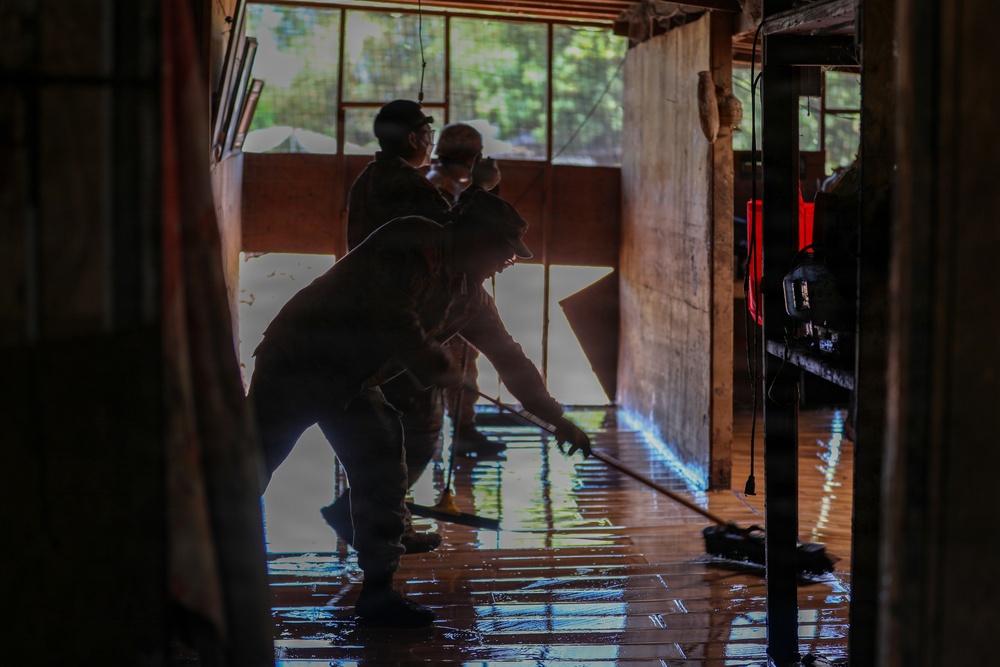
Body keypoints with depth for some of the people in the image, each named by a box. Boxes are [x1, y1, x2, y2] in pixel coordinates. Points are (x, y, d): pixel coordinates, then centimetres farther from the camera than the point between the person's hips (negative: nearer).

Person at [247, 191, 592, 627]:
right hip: (298, 362, -8)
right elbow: (392, 319, -30)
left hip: (352, 387, 8)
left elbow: (508, 356, 12)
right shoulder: (404, 247, -20)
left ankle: (377, 595, 5)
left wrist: (556, 418, 13)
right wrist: (440, 370, -19)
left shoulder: (468, 294, 5)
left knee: (383, 479, -1)